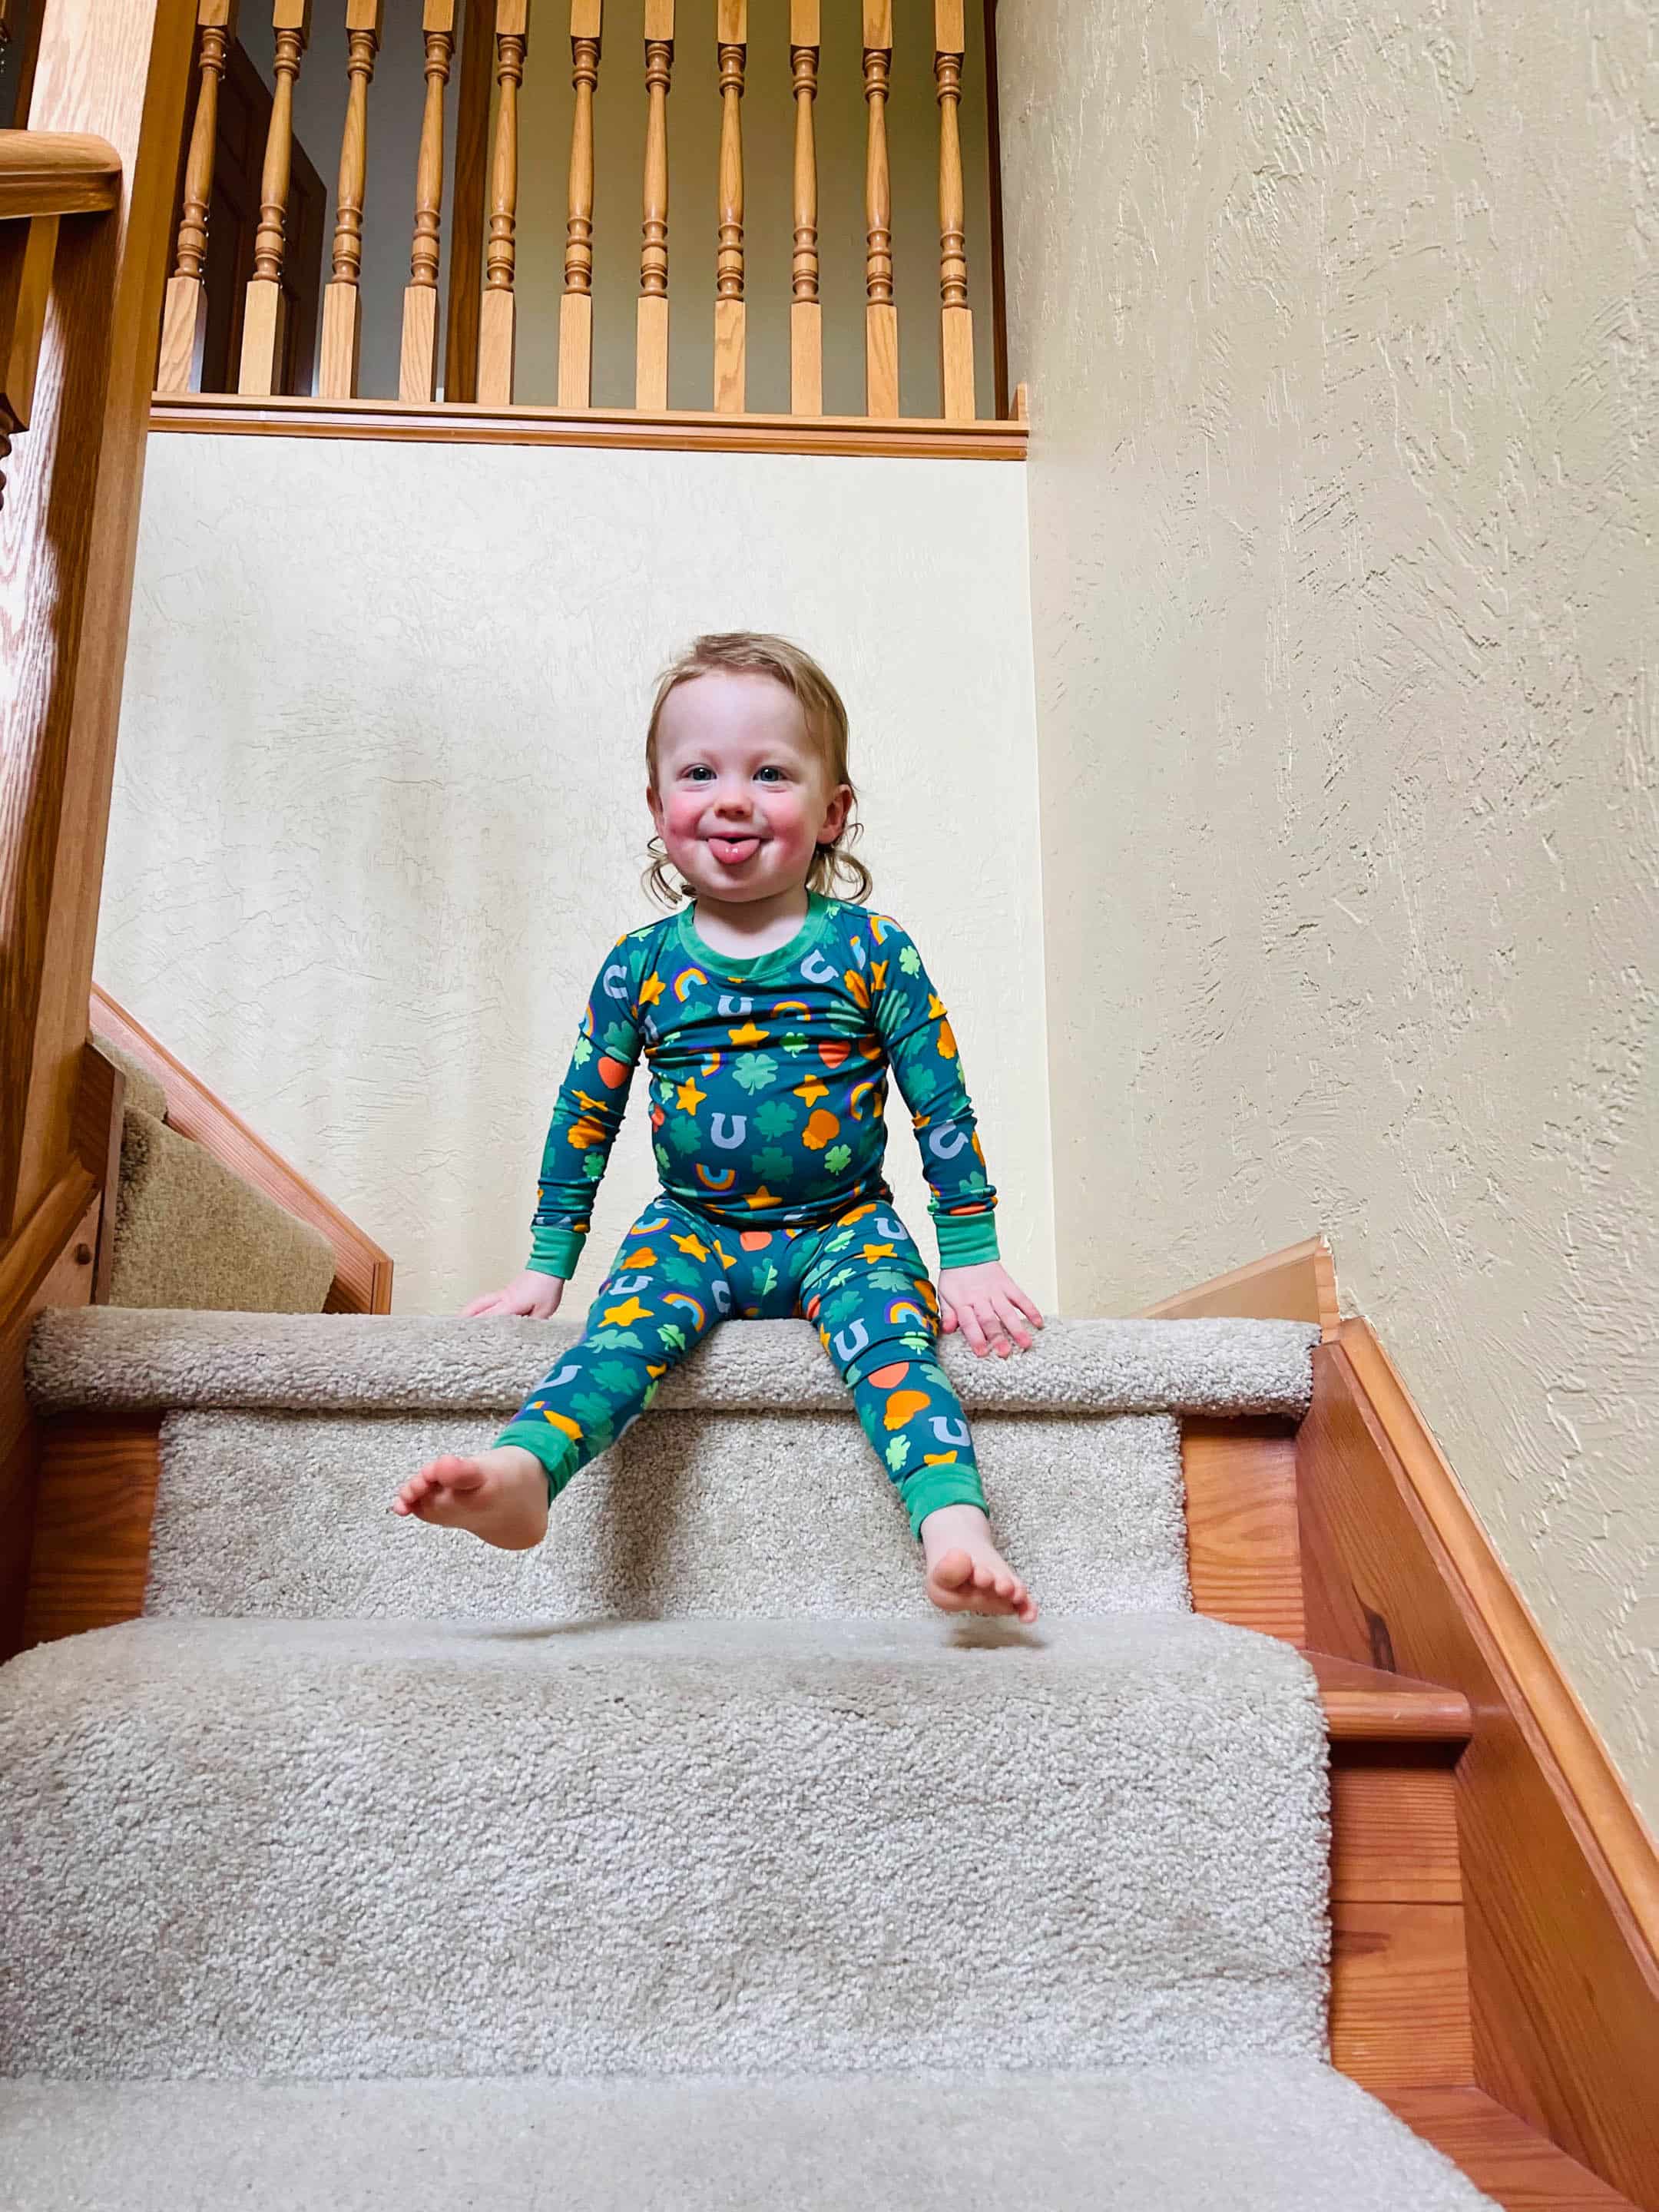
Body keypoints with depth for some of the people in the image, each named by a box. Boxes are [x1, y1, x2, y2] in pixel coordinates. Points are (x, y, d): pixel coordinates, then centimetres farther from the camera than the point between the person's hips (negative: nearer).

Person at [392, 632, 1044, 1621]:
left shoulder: (871, 951, -3)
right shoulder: (640, 966, 1)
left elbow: (943, 1107, 0)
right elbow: (584, 1116, 11)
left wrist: (971, 1255, -2)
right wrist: (547, 1264, 12)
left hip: (844, 1228, -1)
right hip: (692, 1229, 2)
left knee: (892, 1340, -28)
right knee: (626, 1330, -26)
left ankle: (958, 1533, -43)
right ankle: (521, 1471, -45)